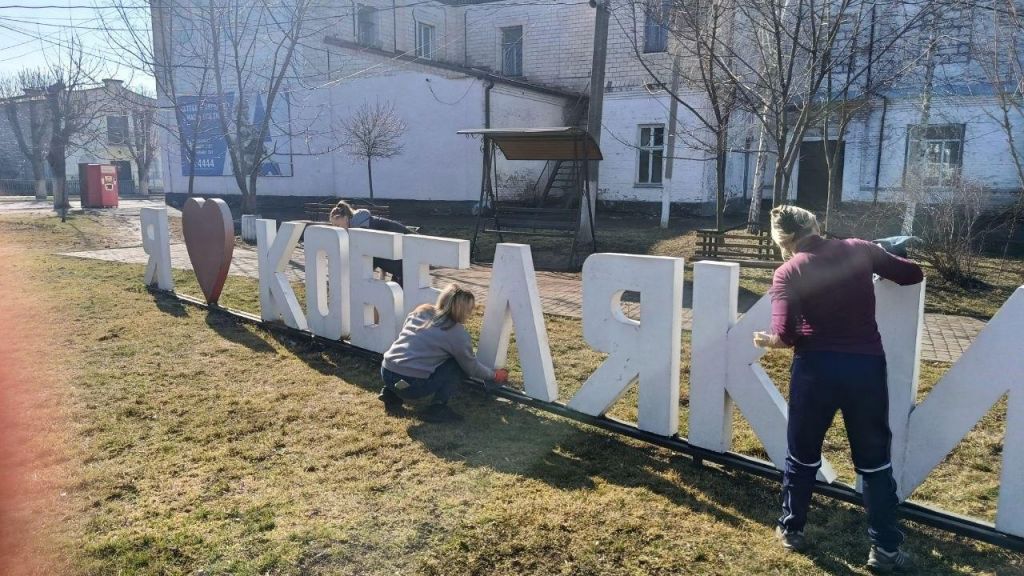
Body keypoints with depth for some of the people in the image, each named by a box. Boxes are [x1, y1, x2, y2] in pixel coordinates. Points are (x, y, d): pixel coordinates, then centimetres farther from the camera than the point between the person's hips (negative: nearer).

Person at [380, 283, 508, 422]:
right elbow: (472, 368, 8)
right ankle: (438, 407, 2)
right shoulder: (458, 333, -4)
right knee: (459, 365, 7)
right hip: (412, 386, -6)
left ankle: (392, 393, 20)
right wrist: (494, 375, 26)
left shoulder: (420, 311, 11)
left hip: (386, 373, 6)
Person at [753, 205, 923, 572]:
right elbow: (913, 274, 15)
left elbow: (785, 336, -13)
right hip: (866, 365, 2)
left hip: (816, 368, -1)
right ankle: (885, 548, 22)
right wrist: (880, 262, 32)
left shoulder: (789, 272, -4)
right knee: (875, 461, 15)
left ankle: (791, 529, 32)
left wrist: (767, 341, 8)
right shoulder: (859, 250, 3)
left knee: (803, 454, 18)